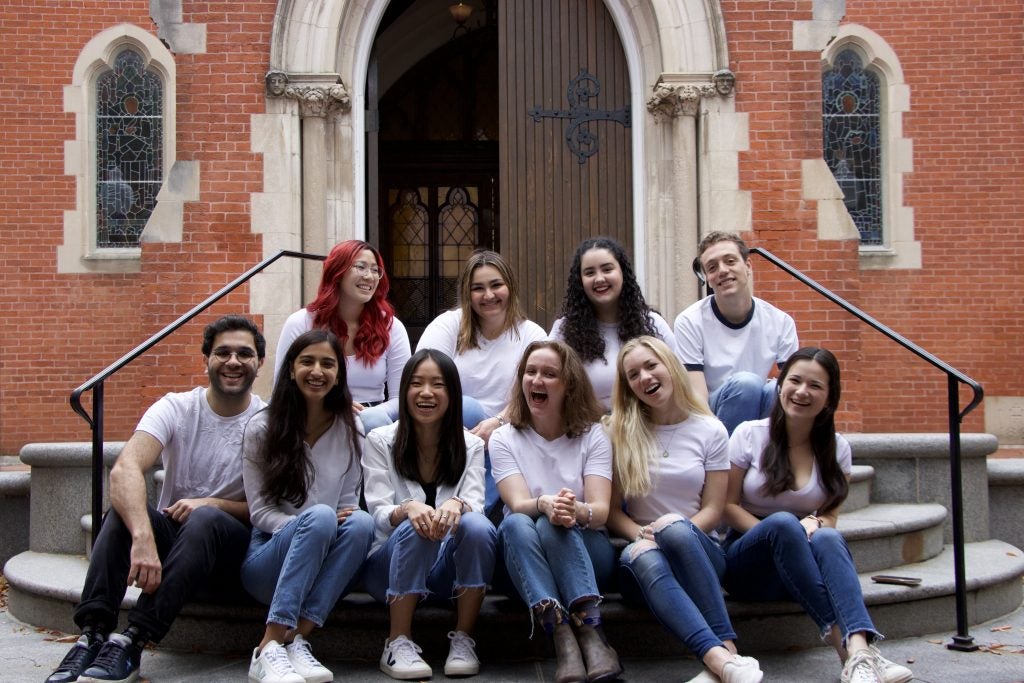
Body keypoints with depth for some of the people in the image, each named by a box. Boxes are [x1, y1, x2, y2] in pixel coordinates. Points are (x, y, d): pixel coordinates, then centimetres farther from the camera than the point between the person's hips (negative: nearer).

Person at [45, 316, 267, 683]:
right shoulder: (175, 408, -6)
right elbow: (124, 469, -24)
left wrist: (212, 504, -24)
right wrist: (143, 537, -42)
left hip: (229, 552, -1)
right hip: (169, 535, 2)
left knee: (205, 519, -34)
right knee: (124, 507, -28)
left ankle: (132, 643, -35)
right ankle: (93, 636, -32)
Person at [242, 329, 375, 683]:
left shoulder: (350, 430, 6)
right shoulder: (261, 428, -1)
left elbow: (348, 504, 7)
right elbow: (259, 511, -4)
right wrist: (310, 525, -23)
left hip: (319, 570, 2)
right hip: (269, 556, -2)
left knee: (361, 522, -30)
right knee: (319, 516, -34)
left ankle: (295, 641, -31)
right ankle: (269, 649, -36)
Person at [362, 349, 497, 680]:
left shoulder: (470, 445, 5)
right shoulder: (380, 441, 1)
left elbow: (475, 506, -9)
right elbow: (379, 515, -9)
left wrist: (456, 505, -34)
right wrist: (407, 509, -33)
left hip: (450, 572, 1)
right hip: (391, 565, -1)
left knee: (477, 525, -30)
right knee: (413, 527, -33)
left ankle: (463, 640, -18)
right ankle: (398, 644, -24)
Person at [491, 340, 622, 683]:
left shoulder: (593, 436, 1)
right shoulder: (504, 439, 2)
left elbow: (600, 510, -12)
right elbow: (518, 504, -15)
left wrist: (576, 511, -37)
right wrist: (545, 504, -40)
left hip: (584, 551, 0)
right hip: (524, 555, 1)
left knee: (557, 524, -33)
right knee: (516, 523, -33)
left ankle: (589, 633, -39)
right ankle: (562, 635, -45)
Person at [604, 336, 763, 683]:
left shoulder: (710, 431, 5)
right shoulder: (620, 433, 7)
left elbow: (712, 511, 2)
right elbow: (612, 510, 4)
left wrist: (673, 531, -17)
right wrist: (642, 535, -16)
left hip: (698, 550, 0)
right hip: (641, 550, 0)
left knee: (675, 528, -37)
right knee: (641, 557, -38)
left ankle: (726, 652, -40)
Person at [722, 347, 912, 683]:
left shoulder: (837, 449, 5)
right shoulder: (749, 435, -2)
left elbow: (830, 517, 6)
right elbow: (728, 506, -3)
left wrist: (815, 524, -19)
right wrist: (775, 532, -19)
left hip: (802, 571, 2)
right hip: (749, 562, -2)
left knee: (826, 538, -34)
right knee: (783, 523, -35)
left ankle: (860, 650, -53)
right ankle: (844, 643, -43)